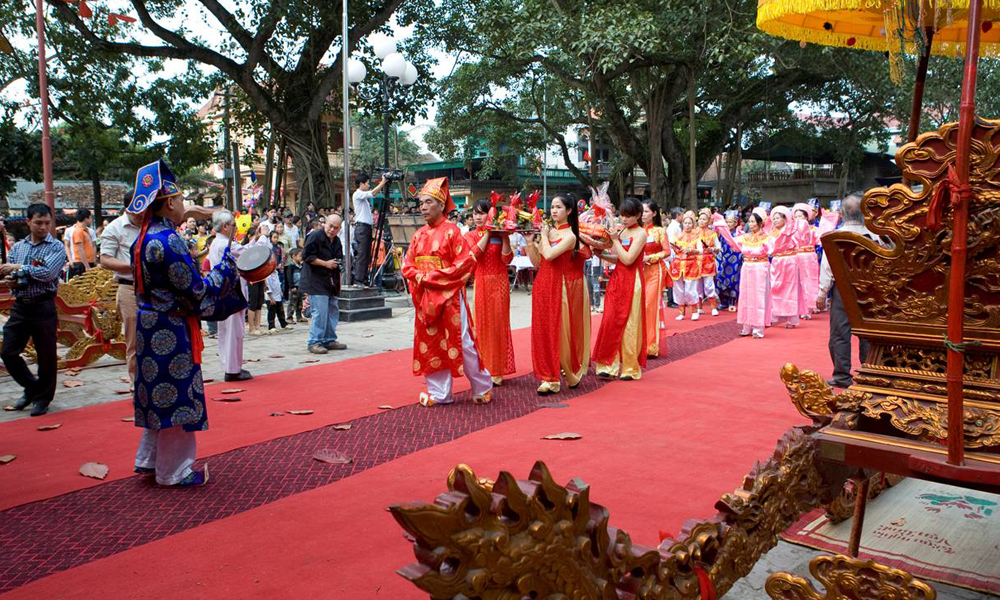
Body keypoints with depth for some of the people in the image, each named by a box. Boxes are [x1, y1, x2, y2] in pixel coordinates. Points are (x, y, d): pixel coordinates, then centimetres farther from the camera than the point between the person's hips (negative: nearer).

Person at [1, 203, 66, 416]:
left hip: (43, 307, -5)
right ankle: (31, 388, 28)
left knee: (46, 356, 3)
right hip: (19, 306, 5)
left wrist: (19, 268, -11)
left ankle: (43, 398, 21)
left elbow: (48, 273, -18)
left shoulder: (57, 248, -3)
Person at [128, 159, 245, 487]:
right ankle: (174, 471, 13)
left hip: (150, 325, 10)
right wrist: (228, 266, -8)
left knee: (159, 393, 19)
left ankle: (149, 459, 31)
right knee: (176, 395, 1)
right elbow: (197, 290, -19)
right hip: (171, 331, -10)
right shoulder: (168, 241, -20)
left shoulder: (145, 238, 10)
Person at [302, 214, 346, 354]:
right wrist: (325, 263, -18)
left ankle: (329, 340, 23)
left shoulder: (336, 240, 15)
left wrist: (339, 263, 10)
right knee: (320, 312, -13)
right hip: (316, 282, -9)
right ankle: (314, 342, -4)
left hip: (332, 283, 9)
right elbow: (307, 256, -16)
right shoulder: (315, 237, -10)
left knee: (333, 311, 12)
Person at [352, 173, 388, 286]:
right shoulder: (358, 194, -9)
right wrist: (383, 182, -15)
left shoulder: (364, 195, 20)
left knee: (367, 255, 9)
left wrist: (384, 183, 11)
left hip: (367, 227, 10)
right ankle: (358, 280, -10)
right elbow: (373, 193, -19)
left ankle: (364, 279, 13)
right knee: (362, 255, -11)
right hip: (361, 227, -10)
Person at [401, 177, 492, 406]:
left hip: (449, 296, -6)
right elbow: (407, 265, 11)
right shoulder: (419, 235, 11)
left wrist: (434, 277, -16)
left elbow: (466, 263, -14)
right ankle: (439, 393, 16)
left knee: (461, 343, -4)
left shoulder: (451, 231, -7)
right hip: (425, 297, 6)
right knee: (430, 343, 7)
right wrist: (420, 276, -11)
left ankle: (483, 389, 12)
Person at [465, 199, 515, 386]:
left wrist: (505, 237, -14)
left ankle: (498, 370, 9)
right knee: (482, 323, 3)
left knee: (499, 323, 1)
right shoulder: (470, 235, 5)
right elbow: (475, 253, -15)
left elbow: (507, 259, -7)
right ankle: (484, 368, 12)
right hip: (481, 283, 0)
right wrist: (487, 233, -13)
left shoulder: (499, 234, 4)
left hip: (500, 283, 0)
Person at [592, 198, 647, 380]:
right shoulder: (620, 231, 13)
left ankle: (630, 368, 9)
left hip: (631, 282, -6)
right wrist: (602, 254, -3)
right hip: (616, 280, 6)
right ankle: (610, 364, 6)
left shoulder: (640, 233, -7)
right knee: (611, 322, 0)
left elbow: (628, 259, -17)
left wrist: (615, 240, -12)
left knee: (628, 324, -1)